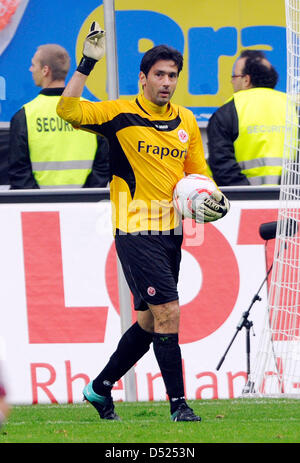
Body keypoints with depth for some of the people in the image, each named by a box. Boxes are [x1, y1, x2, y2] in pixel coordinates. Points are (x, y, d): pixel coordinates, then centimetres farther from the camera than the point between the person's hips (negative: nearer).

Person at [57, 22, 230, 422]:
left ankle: (100, 388, 29)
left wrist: (214, 198, 0)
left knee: (149, 322, 12)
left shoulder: (187, 121, 11)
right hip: (136, 232, -7)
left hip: (171, 232, 7)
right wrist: (87, 63, -23)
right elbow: (67, 110, -17)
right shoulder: (121, 113, -6)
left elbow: (198, 172, 20)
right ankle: (179, 406, -8)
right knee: (168, 313, -14)